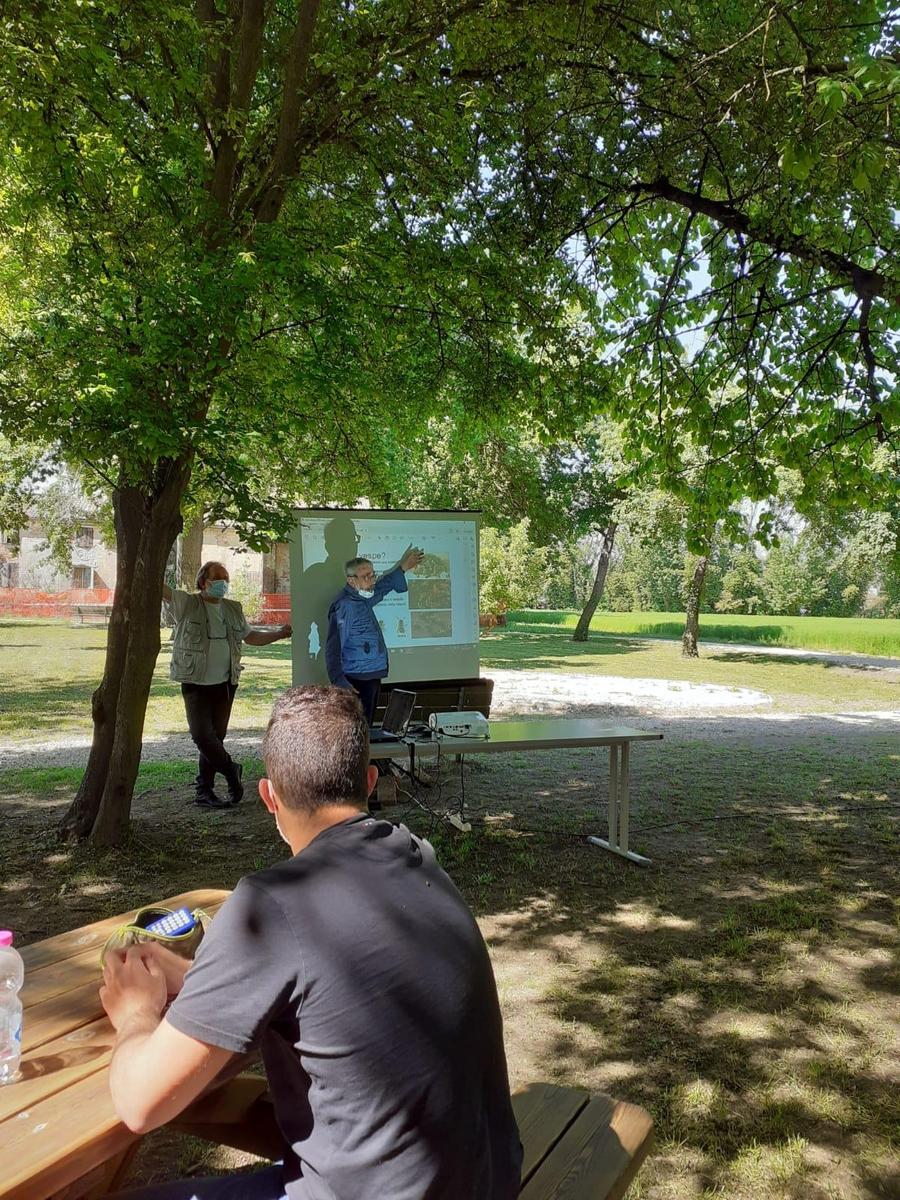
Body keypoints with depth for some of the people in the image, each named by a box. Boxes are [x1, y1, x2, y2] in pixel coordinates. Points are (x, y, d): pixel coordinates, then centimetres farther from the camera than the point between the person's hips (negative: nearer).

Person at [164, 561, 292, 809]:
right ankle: (231, 771, 12)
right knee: (201, 735, -11)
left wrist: (279, 633, 8)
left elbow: (250, 636, 20)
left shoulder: (233, 609, 10)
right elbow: (159, 588, -16)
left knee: (216, 737, 9)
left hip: (225, 684, 4)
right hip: (196, 684, -4)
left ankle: (204, 790, 20)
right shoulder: (187, 603, -4)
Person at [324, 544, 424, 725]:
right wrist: (340, 684, -24)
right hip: (357, 681, -9)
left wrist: (403, 567, 44)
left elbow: (382, 587, 37)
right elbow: (333, 649, -19)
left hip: (372, 678, 10)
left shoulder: (363, 599, 13)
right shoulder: (343, 606, -15)